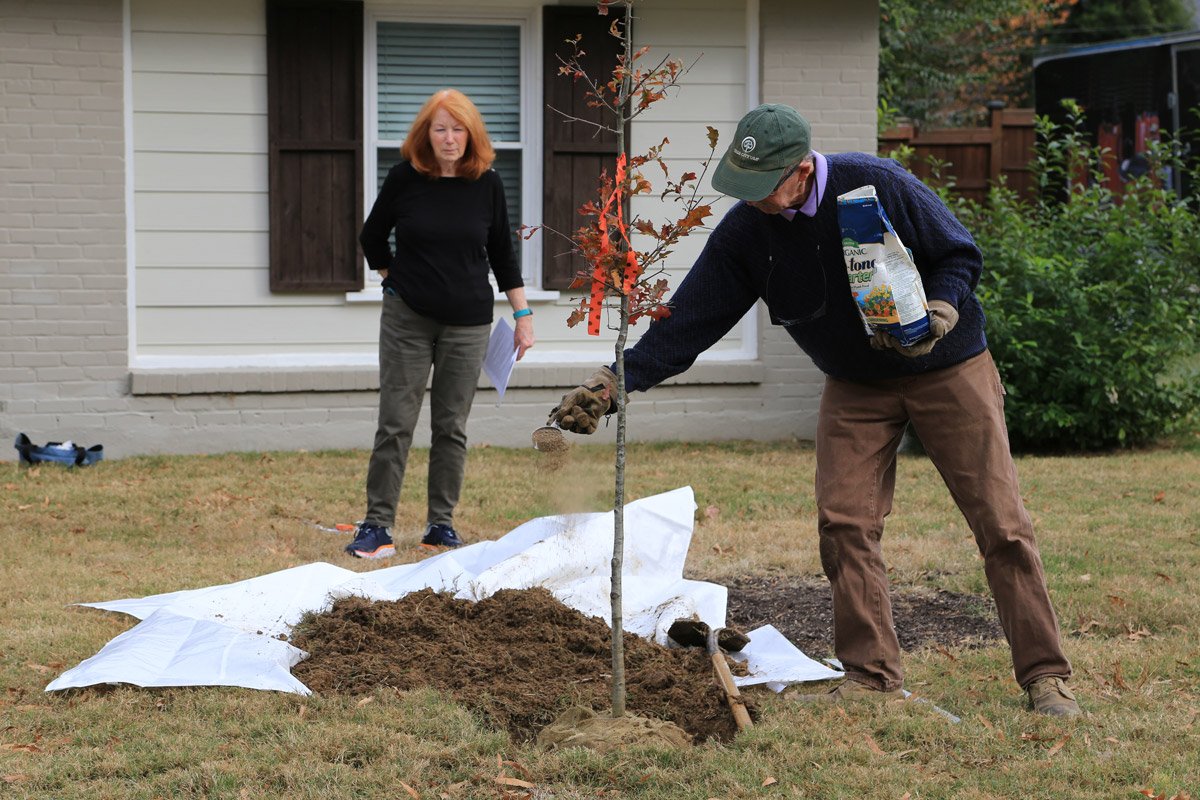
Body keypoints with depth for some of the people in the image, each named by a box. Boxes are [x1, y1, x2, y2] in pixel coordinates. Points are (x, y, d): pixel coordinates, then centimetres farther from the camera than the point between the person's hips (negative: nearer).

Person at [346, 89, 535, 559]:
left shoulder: (486, 184, -1)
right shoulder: (405, 178, -5)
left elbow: (502, 254, 8)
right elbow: (372, 237, 10)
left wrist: (523, 315, 7)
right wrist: (392, 279, 6)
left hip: (467, 324, 1)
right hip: (407, 320, -1)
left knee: (451, 427, 5)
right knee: (395, 425, -3)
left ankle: (441, 524, 14)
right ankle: (377, 525, 1)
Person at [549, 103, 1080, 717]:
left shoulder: (877, 186, -22)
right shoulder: (742, 234, -10)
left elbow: (960, 255, -10)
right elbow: (686, 321, -9)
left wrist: (936, 316, -28)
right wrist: (612, 384, -17)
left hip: (948, 370, -4)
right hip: (855, 385, 4)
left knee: (1001, 525, -5)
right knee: (843, 523, -9)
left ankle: (1044, 677, 2)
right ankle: (871, 676, 2)